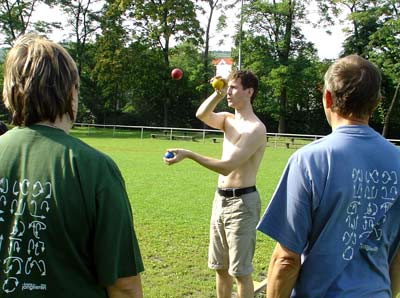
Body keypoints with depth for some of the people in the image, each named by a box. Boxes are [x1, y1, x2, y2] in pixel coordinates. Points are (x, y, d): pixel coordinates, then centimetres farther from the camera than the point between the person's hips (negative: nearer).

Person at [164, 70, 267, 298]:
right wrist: (218, 94, -20)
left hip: (242, 202, -8)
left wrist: (188, 155, -27)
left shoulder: (255, 128, -17)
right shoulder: (228, 119, 9)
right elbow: (202, 115, -8)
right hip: (221, 199, 8)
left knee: (240, 271, 1)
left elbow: (227, 166, -23)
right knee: (220, 267, 17)